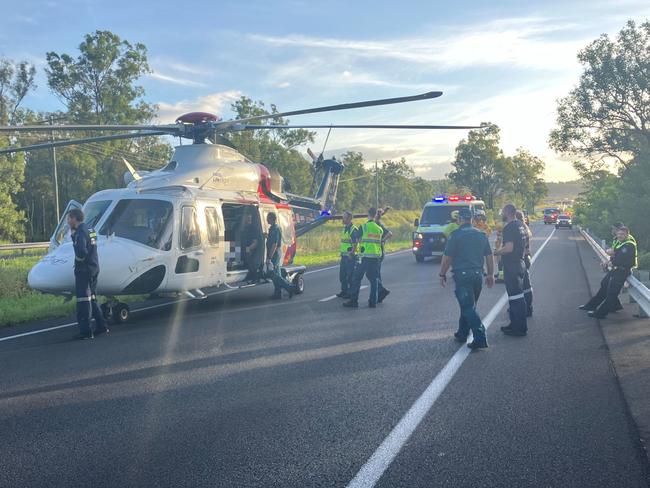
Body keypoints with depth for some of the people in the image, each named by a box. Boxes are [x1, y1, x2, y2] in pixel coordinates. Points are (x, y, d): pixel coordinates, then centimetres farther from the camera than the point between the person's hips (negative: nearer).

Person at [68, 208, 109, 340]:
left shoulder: (80, 232, -15)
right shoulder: (90, 231, 15)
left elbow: (81, 252, -27)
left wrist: (78, 261, -7)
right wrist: (73, 235, 6)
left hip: (84, 270, -9)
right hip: (94, 268, 9)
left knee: (83, 300, -5)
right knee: (92, 299, 17)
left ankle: (85, 331, -4)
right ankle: (101, 326, 21)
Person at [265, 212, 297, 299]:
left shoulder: (275, 229, -17)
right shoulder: (273, 228, 16)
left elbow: (274, 245, -22)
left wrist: (269, 258, -24)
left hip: (274, 254, -10)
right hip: (277, 254, 10)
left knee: (274, 275, -9)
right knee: (276, 274, 11)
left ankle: (290, 287, -10)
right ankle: (277, 293, 14)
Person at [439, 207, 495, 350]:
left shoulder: (456, 235, -8)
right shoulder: (482, 235, 8)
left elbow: (447, 258, -8)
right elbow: (489, 257, 10)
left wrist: (442, 274, 3)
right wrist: (491, 275, 18)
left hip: (462, 274, -6)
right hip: (478, 274, 6)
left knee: (468, 308, -5)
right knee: (468, 306, 19)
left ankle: (480, 339, -15)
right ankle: (462, 334, 30)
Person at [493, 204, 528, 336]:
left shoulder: (509, 227, -18)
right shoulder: (521, 225, 13)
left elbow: (509, 248, -27)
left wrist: (495, 252, -13)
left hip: (511, 266, -10)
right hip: (520, 263, 10)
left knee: (515, 297, -4)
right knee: (519, 296, 16)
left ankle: (519, 328, 1)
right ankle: (516, 324, 25)